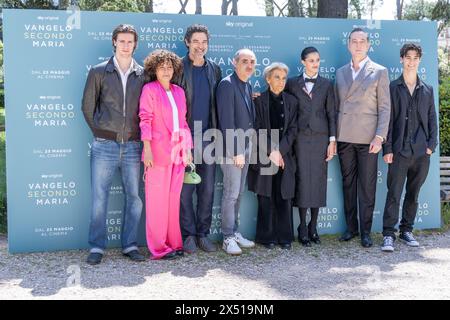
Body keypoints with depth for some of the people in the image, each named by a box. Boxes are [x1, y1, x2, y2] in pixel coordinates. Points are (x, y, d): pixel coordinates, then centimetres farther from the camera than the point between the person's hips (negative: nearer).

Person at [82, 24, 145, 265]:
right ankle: (97, 246, 11)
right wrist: (99, 132, 6)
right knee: (99, 196, 1)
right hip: (104, 146, -2)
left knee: (134, 197, 6)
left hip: (132, 146, 2)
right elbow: (87, 106, 8)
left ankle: (130, 245, 17)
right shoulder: (99, 72, 3)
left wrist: (142, 137, 4)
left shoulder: (143, 75, 7)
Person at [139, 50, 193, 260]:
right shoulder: (149, 89, -1)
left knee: (174, 198, 10)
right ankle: (159, 247, 6)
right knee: (157, 198, -1)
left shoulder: (179, 91, 15)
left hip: (178, 152, 6)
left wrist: (188, 148, 12)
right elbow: (145, 120, -7)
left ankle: (173, 242, 19)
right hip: (158, 151, -5)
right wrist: (147, 149, -14)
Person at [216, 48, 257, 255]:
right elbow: (227, 121, -17)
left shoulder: (248, 86, 14)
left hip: (245, 146, 8)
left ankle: (234, 232, 21)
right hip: (232, 147, -8)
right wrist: (236, 151, -18)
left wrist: (248, 148, 9)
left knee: (238, 193, 12)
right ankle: (228, 238, 5)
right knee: (231, 193, -4)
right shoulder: (227, 84, -11)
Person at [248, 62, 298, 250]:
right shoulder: (259, 100, 1)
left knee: (284, 197, 2)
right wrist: (271, 152, -12)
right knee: (265, 198, 0)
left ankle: (285, 237, 11)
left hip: (285, 157, 2)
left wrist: (280, 151, -8)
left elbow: (292, 129, 4)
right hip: (263, 157, -2)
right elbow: (258, 130, -4)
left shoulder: (291, 101, 10)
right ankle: (267, 237, 10)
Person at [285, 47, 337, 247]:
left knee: (318, 180, 2)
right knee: (302, 180, -2)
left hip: (321, 137, 1)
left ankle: (313, 227, 12)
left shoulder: (326, 85, 8)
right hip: (301, 137, -1)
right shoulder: (293, 84, 6)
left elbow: (331, 113, 6)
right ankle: (303, 227, 6)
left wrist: (332, 140, 0)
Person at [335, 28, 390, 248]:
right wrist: (332, 137, 7)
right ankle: (351, 227, 19)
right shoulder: (340, 73, 13)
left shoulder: (379, 72, 2)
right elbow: (337, 106, 14)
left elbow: (385, 108, -2)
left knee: (367, 186, 0)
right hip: (344, 137, 4)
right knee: (348, 184, 9)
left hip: (368, 138, -3)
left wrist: (379, 137, -12)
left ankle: (365, 231, 9)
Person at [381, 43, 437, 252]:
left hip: (421, 151, 4)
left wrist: (431, 145, 2)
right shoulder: (392, 88, 2)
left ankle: (406, 230, 22)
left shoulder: (427, 90, 13)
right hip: (399, 150, -4)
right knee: (394, 193, -5)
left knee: (413, 194, 11)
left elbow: (432, 119, 13)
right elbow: (388, 120, -1)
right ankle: (389, 234, -2)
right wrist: (387, 149, -7)